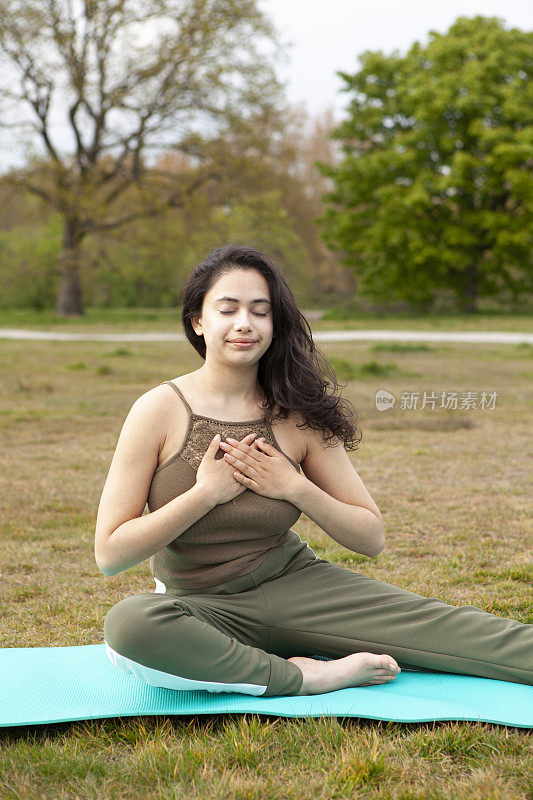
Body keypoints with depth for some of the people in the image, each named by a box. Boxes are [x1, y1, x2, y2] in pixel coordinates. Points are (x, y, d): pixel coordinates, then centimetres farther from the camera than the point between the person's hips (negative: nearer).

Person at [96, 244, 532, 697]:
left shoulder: (298, 416, -3)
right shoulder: (160, 410, -9)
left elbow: (371, 538, 1)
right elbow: (110, 553, -13)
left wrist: (294, 487, -14)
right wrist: (207, 492, -19)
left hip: (295, 583, 2)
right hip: (202, 607, -2)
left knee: (440, 624, -15)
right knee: (127, 625, -36)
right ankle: (305, 676, -26)